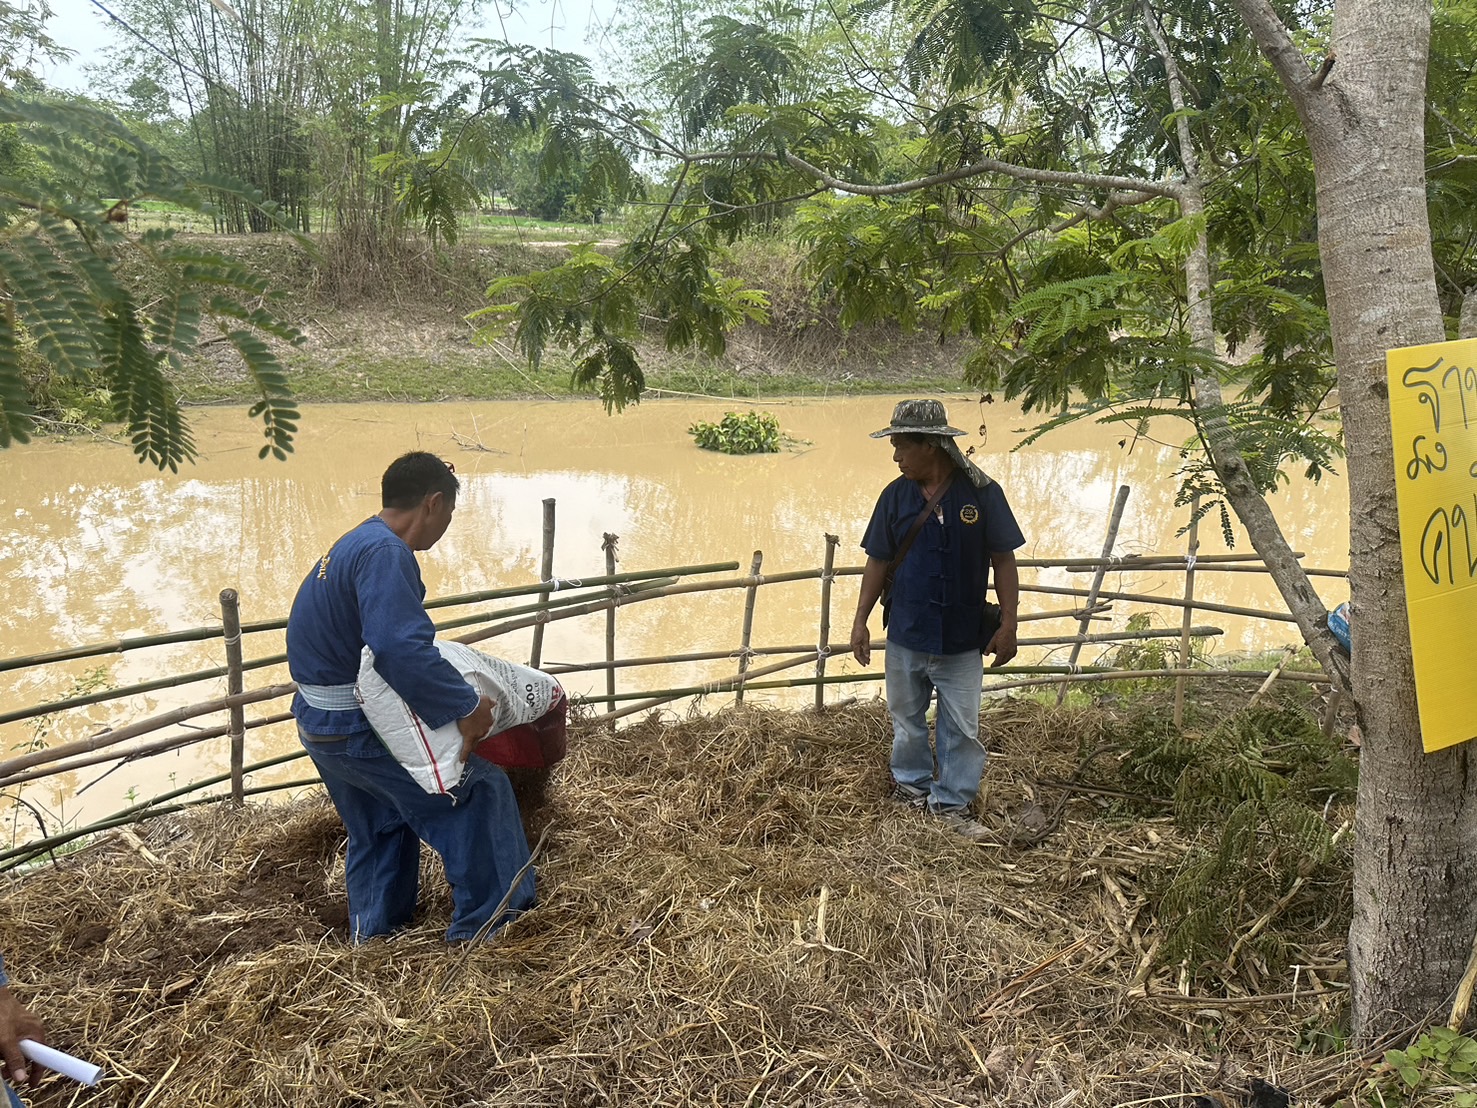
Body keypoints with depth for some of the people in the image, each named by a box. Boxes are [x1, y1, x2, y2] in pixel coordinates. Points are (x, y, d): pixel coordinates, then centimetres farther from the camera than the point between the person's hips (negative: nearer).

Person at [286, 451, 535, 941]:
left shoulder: (355, 542, 10)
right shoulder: (386, 553, -23)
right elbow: (401, 650, -36)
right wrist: (467, 705, -26)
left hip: (319, 723, 10)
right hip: (357, 730, -10)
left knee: (381, 825, 28)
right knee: (480, 791, -2)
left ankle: (373, 933, 42)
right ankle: (482, 925, 7)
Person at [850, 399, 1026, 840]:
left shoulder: (981, 493, -9)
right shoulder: (896, 496, -2)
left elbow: (1003, 561, -4)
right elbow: (878, 562, 5)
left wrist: (1008, 624, -6)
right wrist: (860, 621, 3)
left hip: (961, 641, -2)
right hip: (905, 637, 2)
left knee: (963, 729, 6)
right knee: (906, 721, 16)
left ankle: (952, 805, 20)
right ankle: (912, 786, 36)